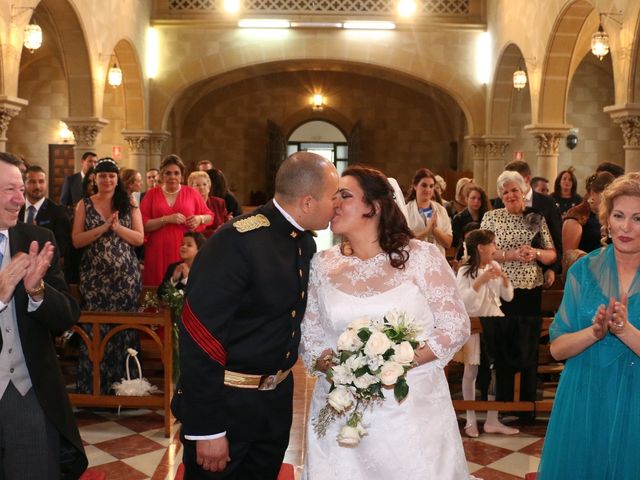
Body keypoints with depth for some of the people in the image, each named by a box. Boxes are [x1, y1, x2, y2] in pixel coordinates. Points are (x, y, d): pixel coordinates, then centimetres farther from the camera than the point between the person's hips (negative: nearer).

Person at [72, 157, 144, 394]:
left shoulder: (129, 204, 6)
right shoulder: (84, 205, 6)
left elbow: (140, 238, 1)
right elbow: (76, 240, -3)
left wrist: (117, 227, -14)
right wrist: (104, 227, -13)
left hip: (125, 275, 0)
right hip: (94, 276, 0)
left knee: (124, 328, 1)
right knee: (94, 329, 0)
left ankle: (122, 382, 12)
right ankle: (92, 385, 10)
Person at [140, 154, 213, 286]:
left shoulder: (191, 193, 8)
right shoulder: (152, 194, 6)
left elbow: (210, 216, 16)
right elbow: (142, 224, -2)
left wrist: (200, 219, -6)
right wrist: (167, 219, -14)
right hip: (159, 253, 0)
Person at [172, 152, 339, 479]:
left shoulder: (306, 241, 2)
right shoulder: (236, 242, -24)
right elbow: (199, 339, -24)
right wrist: (207, 429, -22)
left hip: (277, 401, 8)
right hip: (225, 403, -7)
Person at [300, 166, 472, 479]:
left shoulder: (420, 256, -6)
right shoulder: (322, 265, 3)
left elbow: (456, 326, -5)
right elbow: (308, 334, 5)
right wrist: (331, 366, -14)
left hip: (413, 409, -2)